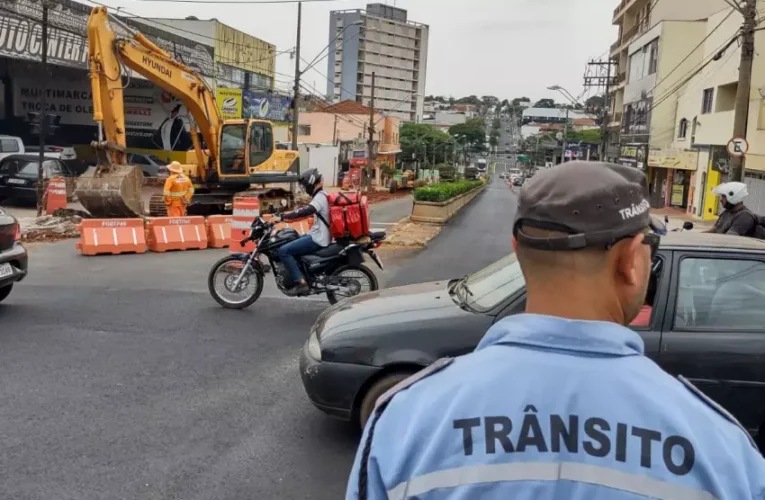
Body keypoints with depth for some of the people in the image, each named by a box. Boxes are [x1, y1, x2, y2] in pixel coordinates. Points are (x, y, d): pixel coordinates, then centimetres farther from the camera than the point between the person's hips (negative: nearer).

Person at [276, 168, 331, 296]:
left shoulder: (320, 197, -17)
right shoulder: (322, 195, 15)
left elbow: (306, 211, -34)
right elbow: (309, 211, 27)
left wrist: (282, 217, -34)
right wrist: (287, 214, 22)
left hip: (318, 238, -11)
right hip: (319, 235, 11)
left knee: (284, 251, -19)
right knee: (290, 247, 23)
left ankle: (300, 283, -22)